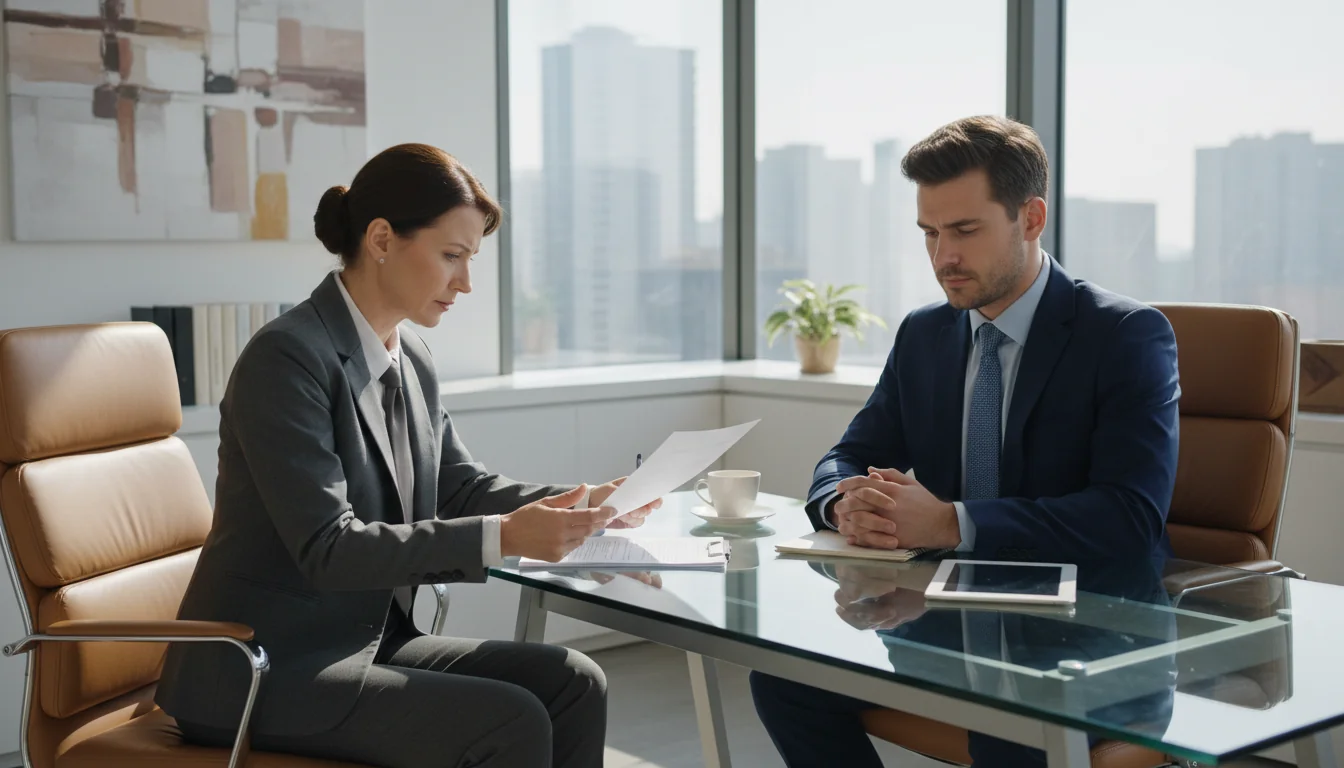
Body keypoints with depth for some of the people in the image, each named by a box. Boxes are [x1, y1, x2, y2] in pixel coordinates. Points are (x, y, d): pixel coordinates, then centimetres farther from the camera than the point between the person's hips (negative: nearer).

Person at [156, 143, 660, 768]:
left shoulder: (411, 364, 7)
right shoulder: (287, 358, -19)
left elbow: (461, 487, 13)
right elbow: (329, 547, -25)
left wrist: (584, 504, -3)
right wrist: (502, 537, -30)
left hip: (371, 640, 8)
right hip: (266, 670, -8)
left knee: (573, 683, -5)